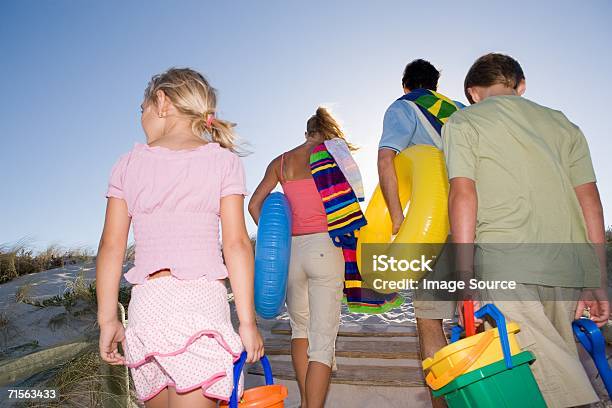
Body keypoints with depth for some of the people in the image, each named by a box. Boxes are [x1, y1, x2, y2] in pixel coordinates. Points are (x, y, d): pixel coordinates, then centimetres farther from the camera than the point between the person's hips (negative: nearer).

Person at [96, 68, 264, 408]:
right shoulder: (223, 160, 3)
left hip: (143, 305, 4)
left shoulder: (129, 164, 10)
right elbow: (237, 244, -4)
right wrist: (248, 320, -1)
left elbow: (111, 247, 7)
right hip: (200, 301, -3)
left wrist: (108, 319, 13)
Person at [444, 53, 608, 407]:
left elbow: (463, 194, -4)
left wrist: (465, 276, -6)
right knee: (560, 370, 14)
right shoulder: (561, 122, 23)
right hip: (567, 265, 6)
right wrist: (598, 281, 16)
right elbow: (589, 198, 15)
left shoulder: (463, 121, 10)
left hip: (505, 263, -5)